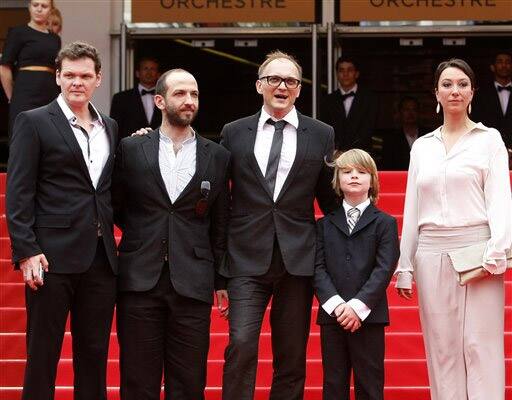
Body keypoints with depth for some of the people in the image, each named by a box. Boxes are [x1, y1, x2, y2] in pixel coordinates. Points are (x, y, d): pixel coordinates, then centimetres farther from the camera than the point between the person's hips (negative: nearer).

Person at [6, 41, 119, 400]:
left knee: (95, 354, 9)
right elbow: (19, 193, -7)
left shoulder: (110, 127, 15)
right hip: (53, 256, -5)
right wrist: (26, 251, -14)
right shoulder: (34, 122, -1)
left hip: (101, 258, 5)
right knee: (43, 353, 1)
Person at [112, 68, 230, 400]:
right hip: (140, 281, 0)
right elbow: (117, 207, 14)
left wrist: (221, 279, 8)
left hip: (192, 284, 1)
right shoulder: (131, 149, 6)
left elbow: (220, 223, 10)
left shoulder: (217, 157, 8)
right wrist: (143, 235, 7)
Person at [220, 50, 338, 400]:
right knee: (241, 345, -12)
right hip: (247, 259, -1)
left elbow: (329, 199, 11)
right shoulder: (234, 133, 7)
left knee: (292, 355, 6)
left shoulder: (322, 135, 7)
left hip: (297, 259, 1)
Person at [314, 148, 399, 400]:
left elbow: (385, 269, -5)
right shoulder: (325, 224, 12)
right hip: (331, 316, 2)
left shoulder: (385, 223, 5)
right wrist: (336, 305, -13)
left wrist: (358, 306, -16)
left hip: (369, 316, -2)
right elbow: (318, 268, 2)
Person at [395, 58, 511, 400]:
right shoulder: (422, 147, 15)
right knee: (442, 349, 3)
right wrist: (404, 266, 11)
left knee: (481, 346, -6)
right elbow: (412, 209, 15)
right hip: (432, 254, 3)